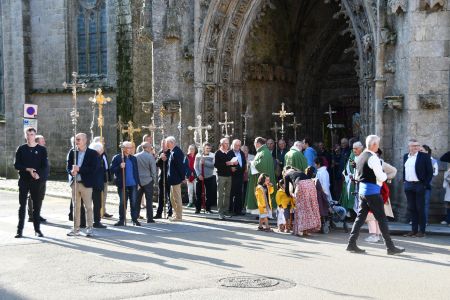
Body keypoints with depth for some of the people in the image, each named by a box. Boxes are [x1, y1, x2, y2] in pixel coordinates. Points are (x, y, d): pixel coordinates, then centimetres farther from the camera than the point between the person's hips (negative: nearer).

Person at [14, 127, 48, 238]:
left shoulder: (42, 149, 4)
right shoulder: (21, 149, 6)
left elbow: (45, 166, -1)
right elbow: (16, 165, 1)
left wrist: (38, 174, -20)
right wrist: (28, 169, -16)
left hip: (37, 180, 0)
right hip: (24, 180, 1)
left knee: (37, 205, 3)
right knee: (22, 205, 2)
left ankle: (37, 229, 11)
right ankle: (20, 230, 5)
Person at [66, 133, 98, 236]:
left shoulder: (92, 153, -3)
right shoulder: (72, 152, 10)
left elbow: (93, 168, -12)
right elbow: (68, 167, 9)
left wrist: (79, 169, -19)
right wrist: (72, 171, -13)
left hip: (86, 183, -4)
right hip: (75, 182, 4)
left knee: (88, 207, -1)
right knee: (76, 206, 9)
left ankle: (89, 228, 5)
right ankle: (76, 228, 15)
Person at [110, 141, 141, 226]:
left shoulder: (133, 158, 14)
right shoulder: (117, 158, -1)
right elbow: (112, 169, -6)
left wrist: (138, 182, 9)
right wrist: (120, 167, -23)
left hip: (133, 184, 3)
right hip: (122, 184, -3)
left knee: (134, 202, 3)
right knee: (122, 202, 1)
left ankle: (135, 219, 11)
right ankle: (121, 220, 9)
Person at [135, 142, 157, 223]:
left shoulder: (135, 156, 1)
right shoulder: (150, 157, -11)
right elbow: (153, 170, -8)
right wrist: (153, 179, 6)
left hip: (138, 181, 4)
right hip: (148, 180, -4)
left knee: (137, 200, 10)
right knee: (149, 200, 2)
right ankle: (149, 218, 3)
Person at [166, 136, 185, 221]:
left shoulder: (176, 152, -21)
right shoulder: (173, 151, 11)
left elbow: (180, 166, -22)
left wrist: (182, 178, -18)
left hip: (176, 179, -10)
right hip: (173, 179, 10)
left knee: (177, 198, -1)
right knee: (173, 198, 17)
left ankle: (178, 216, 7)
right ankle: (177, 214, 25)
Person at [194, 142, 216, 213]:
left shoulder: (212, 156, -1)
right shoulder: (198, 155, 0)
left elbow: (213, 165, -12)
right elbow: (196, 166, -1)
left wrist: (205, 162, -22)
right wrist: (199, 174, -11)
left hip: (209, 177, 0)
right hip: (200, 177, 0)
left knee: (209, 193, 3)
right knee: (198, 193, 1)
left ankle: (208, 208, 14)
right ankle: (197, 208, 11)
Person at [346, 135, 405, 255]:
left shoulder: (361, 156, 12)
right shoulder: (373, 157, -16)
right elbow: (381, 177, -20)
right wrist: (385, 175, 2)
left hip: (362, 189, 9)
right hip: (372, 191, -9)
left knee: (360, 217, 11)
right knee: (382, 219, -2)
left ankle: (352, 244, 10)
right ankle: (390, 247, 3)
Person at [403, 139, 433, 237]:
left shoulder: (424, 156, -6)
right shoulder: (406, 156, 11)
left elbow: (430, 171, -6)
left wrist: (425, 184, -11)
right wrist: (404, 181, 11)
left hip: (419, 185, -5)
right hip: (408, 186, 5)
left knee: (420, 208, -1)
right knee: (411, 208, 8)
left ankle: (422, 230, 6)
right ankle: (414, 230, 15)